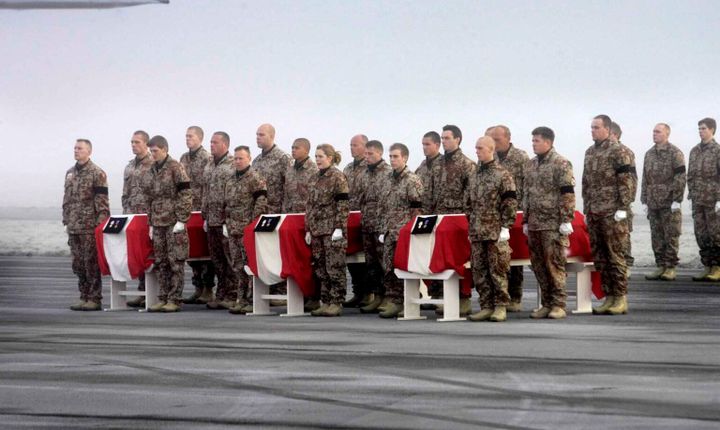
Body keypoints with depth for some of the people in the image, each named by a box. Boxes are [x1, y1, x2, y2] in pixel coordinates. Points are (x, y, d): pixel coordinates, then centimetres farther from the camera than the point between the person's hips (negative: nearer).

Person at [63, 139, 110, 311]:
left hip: (90, 227, -7)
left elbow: (102, 201, -10)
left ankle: (94, 299, 0)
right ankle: (84, 297, 17)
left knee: (92, 264, -5)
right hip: (74, 227, 7)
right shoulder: (70, 173, 15)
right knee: (78, 265, 9)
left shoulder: (97, 173, -7)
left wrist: (100, 224, -16)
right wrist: (66, 222, 15)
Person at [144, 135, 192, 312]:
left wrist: (181, 220, -15)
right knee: (160, 262, 8)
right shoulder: (153, 170, 16)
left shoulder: (175, 168, -6)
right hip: (158, 223, 7)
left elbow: (185, 195, -10)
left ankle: (175, 299, 0)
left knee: (176, 261, -3)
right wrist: (151, 223, 17)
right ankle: (163, 298, 14)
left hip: (174, 222, -7)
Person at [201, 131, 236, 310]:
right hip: (212, 220, 7)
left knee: (230, 257, -5)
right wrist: (205, 216, 17)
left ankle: (232, 295, 0)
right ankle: (221, 294, 18)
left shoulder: (234, 165, -7)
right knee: (217, 259, 10)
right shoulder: (208, 166, 16)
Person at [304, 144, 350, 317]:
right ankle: (325, 302, 13)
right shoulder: (318, 178, 16)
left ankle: (336, 303, -2)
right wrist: (308, 229, 15)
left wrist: (339, 228, -17)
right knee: (320, 268, 8)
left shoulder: (338, 177, -7)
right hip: (317, 229, 8)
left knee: (334, 267, -6)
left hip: (332, 229, -8)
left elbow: (342, 205, -12)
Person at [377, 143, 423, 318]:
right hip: (389, 232, 7)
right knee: (388, 267, 7)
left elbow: (417, 209, -10)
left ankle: (398, 302, -1)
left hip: (403, 232, -7)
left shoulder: (412, 180, -7)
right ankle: (391, 299, 13)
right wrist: (383, 229, 14)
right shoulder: (389, 179, 15)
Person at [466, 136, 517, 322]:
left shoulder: (503, 174, -4)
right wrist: (470, 227, 15)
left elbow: (510, 202, -8)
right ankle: (486, 307, 12)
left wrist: (505, 227, -14)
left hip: (496, 232, -7)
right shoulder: (474, 177, 16)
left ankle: (501, 307, 3)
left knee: (498, 270, -3)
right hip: (477, 233, 7)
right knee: (479, 271, 6)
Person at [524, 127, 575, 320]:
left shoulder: (561, 164, -6)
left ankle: (558, 305, -1)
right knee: (538, 265, 8)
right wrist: (525, 221, 17)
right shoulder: (531, 165, 16)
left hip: (553, 224, -7)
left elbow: (568, 194, -11)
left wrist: (566, 221, -16)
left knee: (554, 263, -6)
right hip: (534, 224, 7)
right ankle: (547, 303, 16)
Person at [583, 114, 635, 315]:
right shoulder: (589, 152, 16)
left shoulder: (617, 152, -6)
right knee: (599, 257, 8)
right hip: (594, 212, 7)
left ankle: (621, 299, 0)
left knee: (616, 255, -4)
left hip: (611, 213, -7)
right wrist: (586, 208, 17)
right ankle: (608, 297, 15)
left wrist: (622, 208, -15)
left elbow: (626, 181, -11)